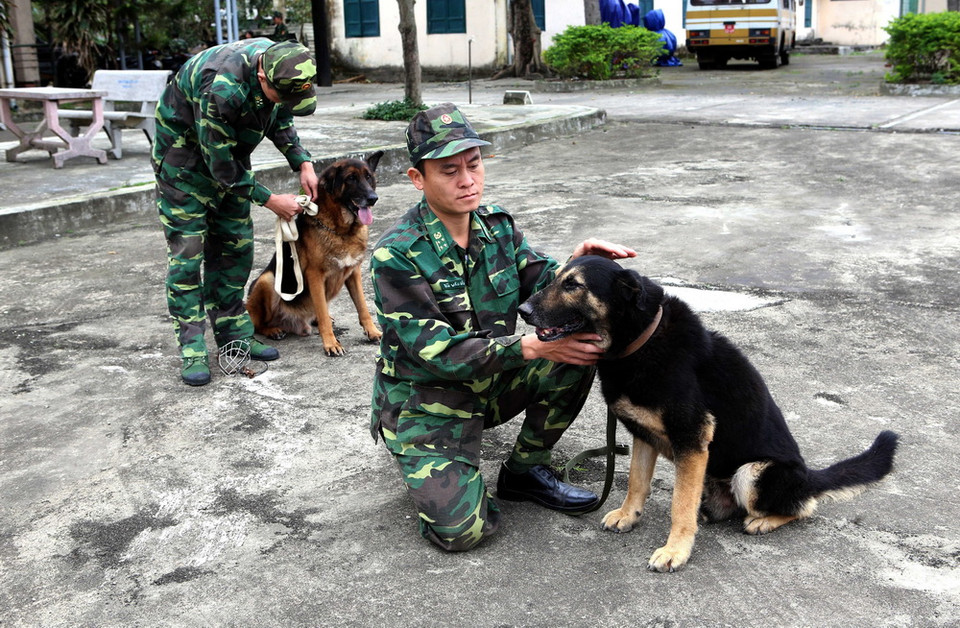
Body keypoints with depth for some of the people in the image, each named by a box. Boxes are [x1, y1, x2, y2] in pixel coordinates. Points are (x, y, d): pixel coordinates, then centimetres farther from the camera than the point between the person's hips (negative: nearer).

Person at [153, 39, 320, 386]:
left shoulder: (278, 62, -16)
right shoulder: (221, 88, -39)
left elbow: (280, 120, 5)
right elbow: (221, 165, -29)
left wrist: (303, 163, -7)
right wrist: (269, 200, -20)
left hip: (230, 149, 8)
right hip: (185, 153, -7)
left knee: (236, 243, 8)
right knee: (187, 249, -9)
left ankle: (234, 332, 18)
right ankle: (192, 350, -4)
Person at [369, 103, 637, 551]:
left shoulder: (496, 223, -2)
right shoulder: (396, 254, -22)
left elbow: (540, 283, -3)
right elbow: (437, 351, -26)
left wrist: (575, 265, -27)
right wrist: (530, 347, -35)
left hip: (491, 382, 6)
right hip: (426, 400, -6)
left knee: (581, 337, -17)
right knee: (462, 530, -21)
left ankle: (524, 470, 1)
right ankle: (426, 464, 14)